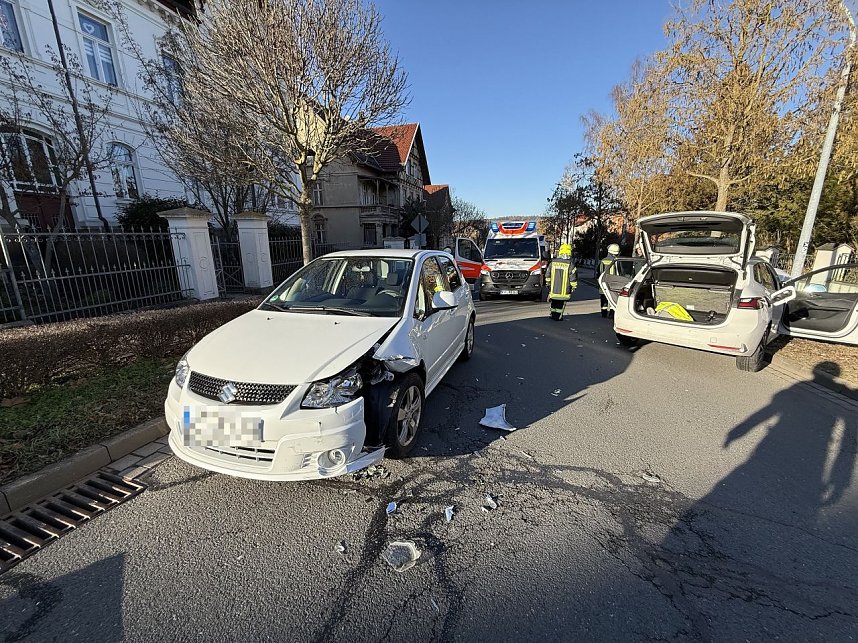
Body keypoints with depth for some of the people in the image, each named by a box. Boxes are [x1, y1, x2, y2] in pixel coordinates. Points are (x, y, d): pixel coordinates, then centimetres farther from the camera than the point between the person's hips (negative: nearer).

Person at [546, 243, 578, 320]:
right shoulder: (570, 265, -11)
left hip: (553, 289, 3)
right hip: (564, 290, -3)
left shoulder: (553, 263, -1)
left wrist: (548, 284, 22)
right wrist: (573, 287, 5)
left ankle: (553, 314, 28)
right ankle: (558, 316, 13)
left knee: (553, 302, 19)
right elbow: (573, 278, -9)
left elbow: (548, 276, 8)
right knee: (560, 304, 9)